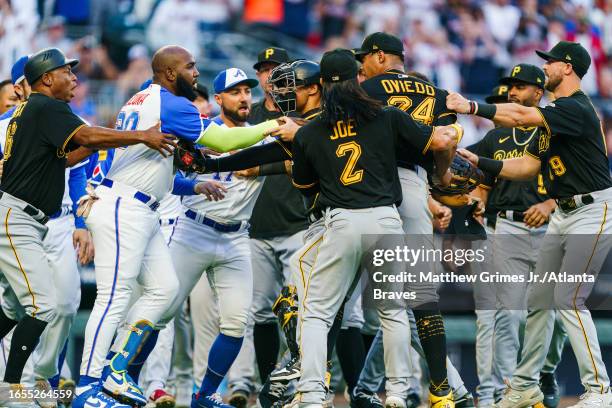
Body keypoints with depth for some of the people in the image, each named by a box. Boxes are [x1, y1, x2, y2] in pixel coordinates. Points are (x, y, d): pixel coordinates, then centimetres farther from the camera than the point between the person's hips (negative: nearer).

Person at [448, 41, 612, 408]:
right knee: (539, 298, 10)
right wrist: (479, 163, 4)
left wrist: (471, 107, -26)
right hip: (563, 214, 10)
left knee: (568, 298, -15)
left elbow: (521, 116, -28)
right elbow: (528, 166, 13)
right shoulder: (553, 115, 15)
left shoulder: (577, 109, -16)